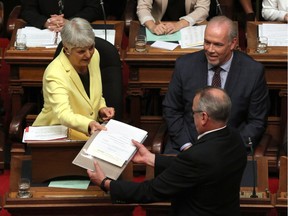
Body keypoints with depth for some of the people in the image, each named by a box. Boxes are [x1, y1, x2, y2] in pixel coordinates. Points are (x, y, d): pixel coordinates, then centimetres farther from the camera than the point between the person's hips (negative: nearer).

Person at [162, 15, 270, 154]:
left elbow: (257, 122, 2)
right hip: (186, 143, 1)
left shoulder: (253, 71, -4)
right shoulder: (184, 65, 0)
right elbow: (171, 110, 7)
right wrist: (186, 146, -6)